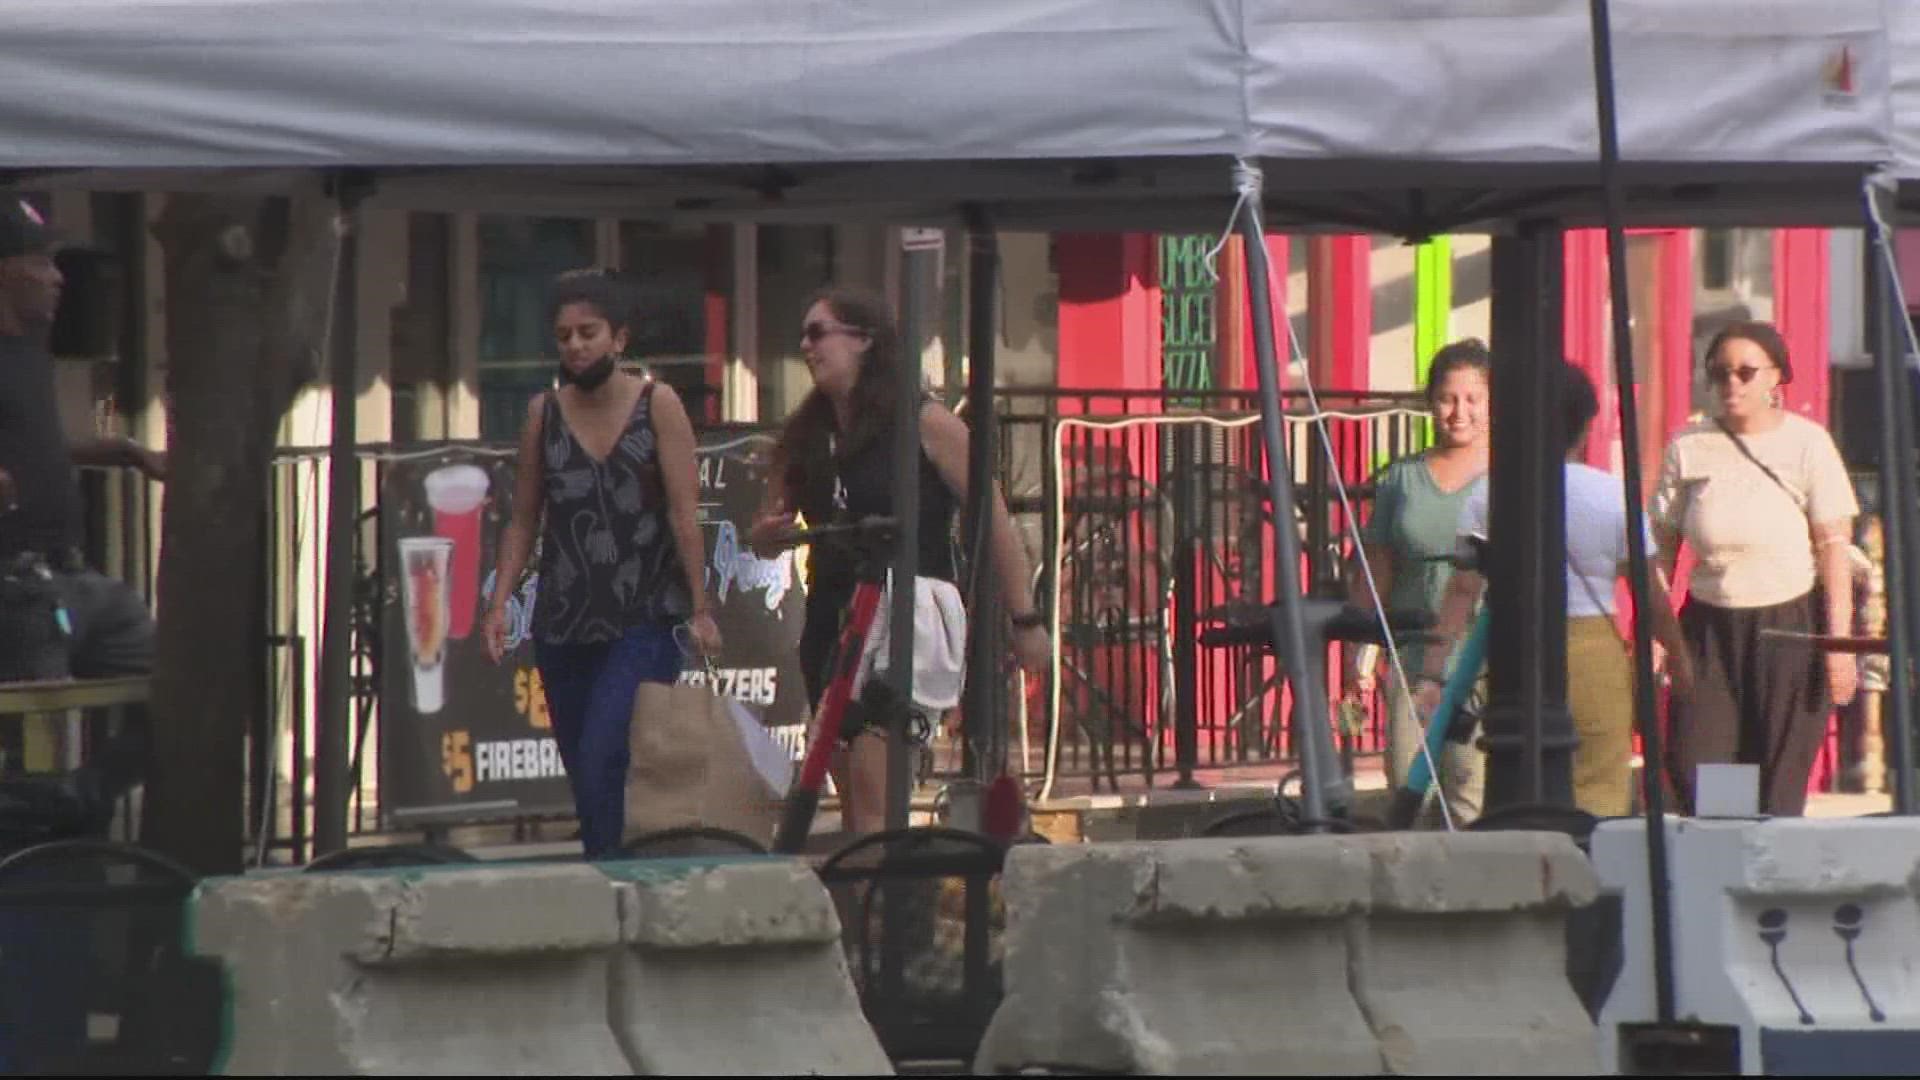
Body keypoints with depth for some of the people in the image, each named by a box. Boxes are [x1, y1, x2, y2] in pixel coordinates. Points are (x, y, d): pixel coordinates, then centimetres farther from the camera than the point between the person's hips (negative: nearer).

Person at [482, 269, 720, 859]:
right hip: (562, 628, 4)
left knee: (602, 763, -19)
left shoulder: (657, 405, 0)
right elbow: (524, 520, 12)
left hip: (642, 626, -4)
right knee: (586, 780, 7)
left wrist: (700, 609, -9)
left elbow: (684, 514, -4)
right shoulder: (544, 412, 9)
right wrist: (499, 601, 1)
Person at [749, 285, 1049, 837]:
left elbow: (993, 518, -3)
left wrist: (1025, 620, -5)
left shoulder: (924, 423, -5)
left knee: (873, 799, -19)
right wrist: (766, 534, -7)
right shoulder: (804, 436, 12)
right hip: (832, 625, 7)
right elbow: (766, 535, 18)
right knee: (854, 810, 7)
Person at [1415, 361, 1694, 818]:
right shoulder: (1614, 496, -7)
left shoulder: (1489, 494, -2)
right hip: (1595, 651, -2)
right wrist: (1678, 656, 14)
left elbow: (1462, 589, -5)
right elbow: (1651, 592, -1)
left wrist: (1435, 671, -3)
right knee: (1600, 795, 1)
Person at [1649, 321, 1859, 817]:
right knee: (1691, 769, -7)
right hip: (1710, 625, 2)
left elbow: (1835, 547, -5)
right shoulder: (1688, 447, 2)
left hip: (1789, 627, -2)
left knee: (1779, 785, -3)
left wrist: (1840, 642, -10)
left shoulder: (1807, 444, -4)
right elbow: (1662, 547, 5)